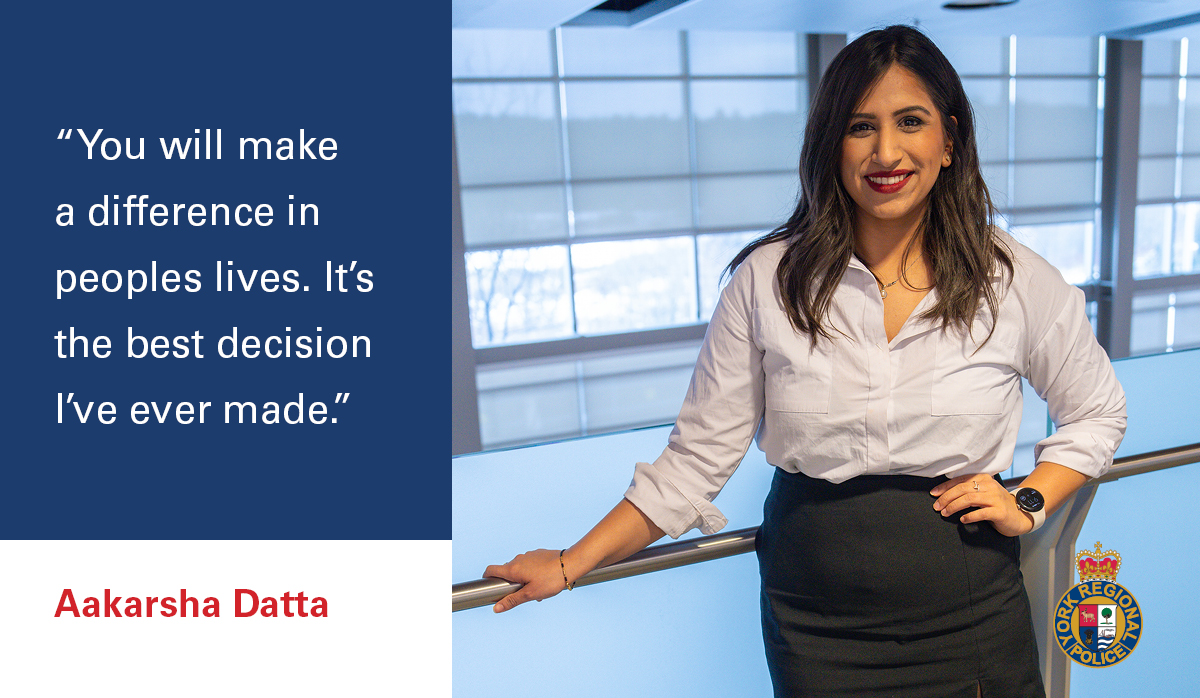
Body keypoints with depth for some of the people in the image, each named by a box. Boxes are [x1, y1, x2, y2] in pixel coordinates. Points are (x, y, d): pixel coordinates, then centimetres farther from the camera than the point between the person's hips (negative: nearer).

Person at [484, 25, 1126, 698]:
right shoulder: (768, 279, -9)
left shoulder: (1017, 280, -6)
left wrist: (1030, 503, -5)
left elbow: (1098, 412, 11)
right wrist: (573, 564, -9)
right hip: (813, 623, 0)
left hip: (971, 617, 1)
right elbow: (700, 452, -7)